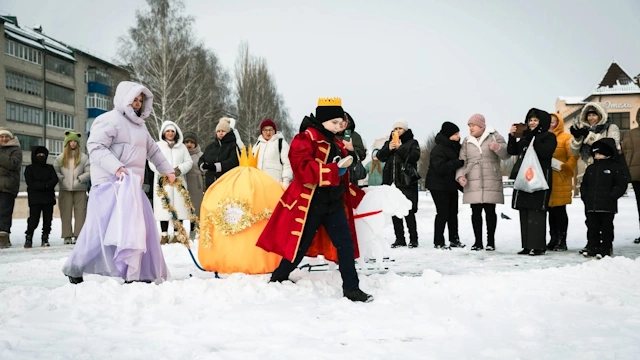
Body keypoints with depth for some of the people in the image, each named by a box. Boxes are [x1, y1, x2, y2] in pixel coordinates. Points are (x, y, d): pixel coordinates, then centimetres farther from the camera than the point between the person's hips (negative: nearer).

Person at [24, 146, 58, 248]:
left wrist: (46, 185, -18)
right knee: (33, 219, -8)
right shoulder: (29, 168, 6)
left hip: (48, 198, 3)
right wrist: (45, 185, -13)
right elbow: (30, 183, -6)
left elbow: (54, 180, 1)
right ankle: (28, 238, 2)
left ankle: (45, 239, 8)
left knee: (48, 220, 1)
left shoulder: (50, 168, 15)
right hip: (35, 198, -3)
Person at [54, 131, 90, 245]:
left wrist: (79, 179, -10)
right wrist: (62, 179, -7)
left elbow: (89, 172, -1)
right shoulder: (60, 158, 9)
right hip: (65, 190, 1)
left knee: (80, 213, -3)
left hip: (80, 190, -1)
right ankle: (67, 236, 5)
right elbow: (54, 171, 5)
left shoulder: (83, 157, 4)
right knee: (66, 213, 1)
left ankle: (78, 235, 0)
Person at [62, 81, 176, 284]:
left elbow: (153, 150, 34)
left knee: (139, 227, 5)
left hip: (132, 185, 9)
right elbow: (96, 148, -18)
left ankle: (144, 273, 9)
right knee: (100, 229, -13)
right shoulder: (109, 120, -7)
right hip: (111, 183, -9)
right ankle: (74, 269, -2)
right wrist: (116, 167, -29)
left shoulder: (139, 125, 23)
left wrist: (167, 170, 35)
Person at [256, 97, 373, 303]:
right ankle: (276, 280, 22)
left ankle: (351, 288, 4)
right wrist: (335, 169, -26)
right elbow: (304, 168, -26)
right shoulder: (306, 138, -10)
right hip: (310, 202, -7)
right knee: (300, 245, 3)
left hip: (334, 202, 7)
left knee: (346, 243, -1)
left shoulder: (335, 143, 16)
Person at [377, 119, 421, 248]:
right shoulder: (389, 142, 18)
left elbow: (414, 157, -10)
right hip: (391, 182, 5)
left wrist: (400, 148, -15)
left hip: (406, 182, -5)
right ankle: (399, 239, 12)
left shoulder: (412, 142, 6)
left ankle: (413, 239, 0)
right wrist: (389, 149, -9)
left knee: (409, 212, -8)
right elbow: (380, 157, 7)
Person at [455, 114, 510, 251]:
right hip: (472, 183, 3)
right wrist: (460, 175, -7)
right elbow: (462, 161, 9)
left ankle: (491, 241, 9)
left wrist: (498, 148, -26)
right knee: (476, 212, 3)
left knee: (490, 211, 0)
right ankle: (478, 241, 10)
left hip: (491, 182, -3)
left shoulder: (494, 137, 4)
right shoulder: (466, 141, 13)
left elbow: (506, 154, -5)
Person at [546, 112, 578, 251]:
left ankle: (562, 241, 4)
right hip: (546, 180, 5)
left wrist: (563, 168, -15)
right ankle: (554, 239, 17)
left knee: (560, 211, -2)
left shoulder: (566, 138, -2)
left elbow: (573, 157, -9)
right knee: (551, 211, 10)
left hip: (560, 181, -5)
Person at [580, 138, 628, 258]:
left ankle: (606, 249, 10)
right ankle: (592, 247, 16)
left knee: (606, 228, 3)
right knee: (592, 227, 8)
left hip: (607, 207, -5)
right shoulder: (591, 168, 14)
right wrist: (585, 196, 4)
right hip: (591, 206, 5)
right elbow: (584, 184, 19)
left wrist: (611, 196, -15)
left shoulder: (616, 168, -3)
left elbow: (621, 185, -7)